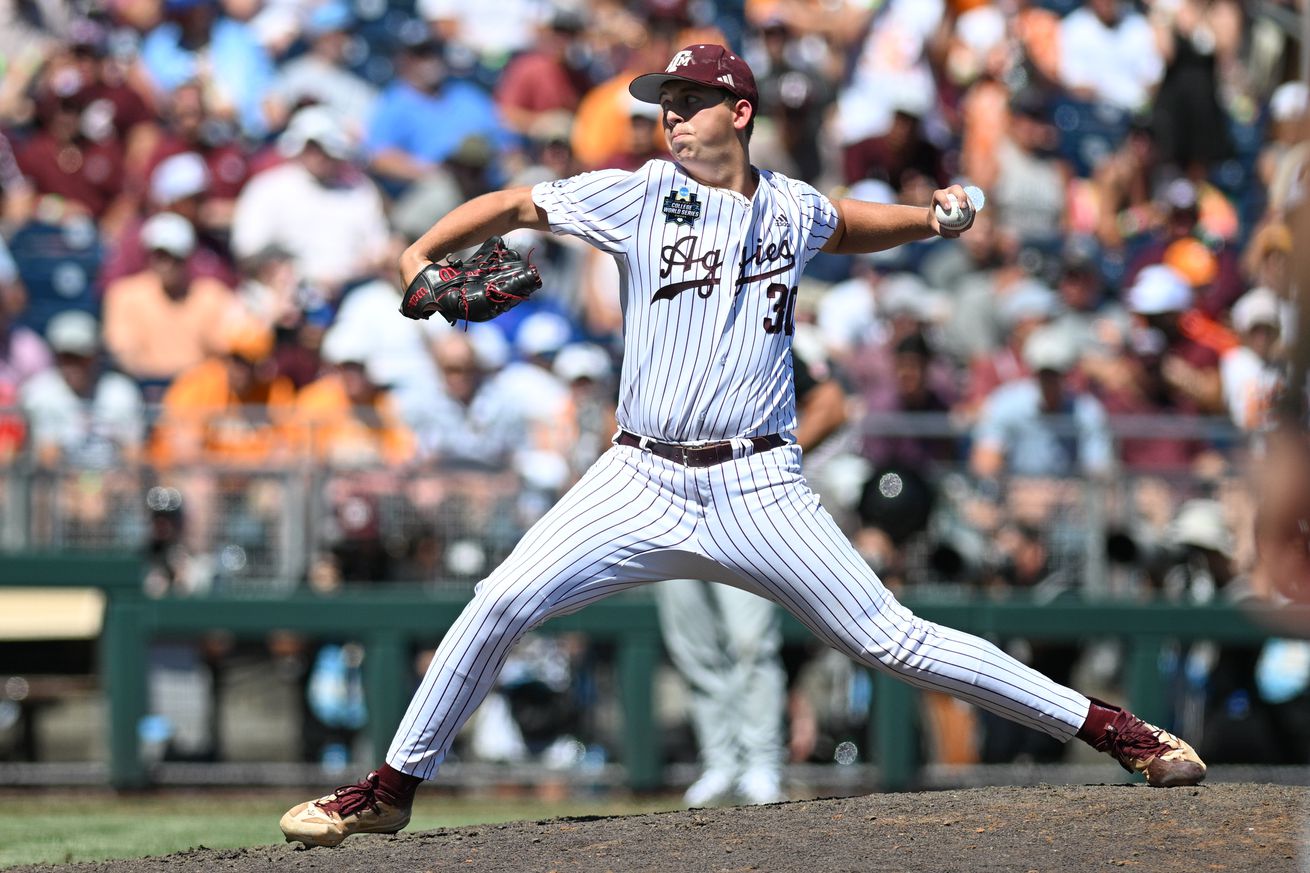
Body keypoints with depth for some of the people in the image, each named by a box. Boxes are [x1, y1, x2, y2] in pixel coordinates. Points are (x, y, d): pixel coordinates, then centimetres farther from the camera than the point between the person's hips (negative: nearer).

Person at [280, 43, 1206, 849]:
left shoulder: (791, 209, 8)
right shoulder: (640, 196, 2)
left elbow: (851, 226, 31)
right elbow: (515, 205, 5)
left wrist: (931, 219, 12)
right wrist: (419, 257, -10)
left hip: (758, 491, 0)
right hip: (641, 480, 0)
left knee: (892, 639, -5)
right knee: (502, 603, -14)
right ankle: (393, 788, 1)